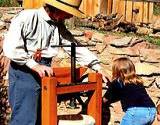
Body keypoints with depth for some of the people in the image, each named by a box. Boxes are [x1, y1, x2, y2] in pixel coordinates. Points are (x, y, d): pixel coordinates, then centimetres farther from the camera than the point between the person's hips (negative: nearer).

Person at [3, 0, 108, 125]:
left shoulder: (59, 26, 9)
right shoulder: (27, 18, -13)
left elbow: (76, 47, 11)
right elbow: (10, 47, -20)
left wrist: (97, 67, 4)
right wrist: (35, 66, -23)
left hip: (44, 72, 7)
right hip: (24, 72, -7)